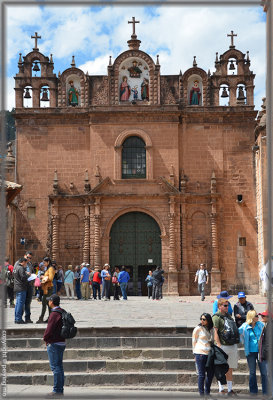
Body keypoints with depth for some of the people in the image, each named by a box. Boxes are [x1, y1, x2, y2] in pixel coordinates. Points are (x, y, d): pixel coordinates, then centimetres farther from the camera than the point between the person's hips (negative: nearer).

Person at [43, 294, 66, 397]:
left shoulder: (54, 314, -17)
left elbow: (49, 329, -21)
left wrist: (45, 338, -2)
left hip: (54, 343, -9)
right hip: (61, 342, 9)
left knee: (55, 367, -6)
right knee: (59, 366, 12)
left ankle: (57, 390, -4)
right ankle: (60, 389, 16)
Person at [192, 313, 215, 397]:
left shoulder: (211, 329, 11)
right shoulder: (198, 329, -1)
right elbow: (194, 341, 3)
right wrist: (195, 354, 1)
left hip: (209, 354, 5)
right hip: (200, 353, -5)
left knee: (211, 373, 8)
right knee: (201, 374, -4)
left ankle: (207, 392, 23)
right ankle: (201, 393, 3)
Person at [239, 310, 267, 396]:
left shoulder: (260, 324, 1)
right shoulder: (245, 327, -5)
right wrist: (242, 342, 2)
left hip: (260, 351, 1)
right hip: (251, 352, -1)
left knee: (264, 372, 0)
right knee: (252, 372, 9)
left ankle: (266, 392, 8)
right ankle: (253, 391, 19)